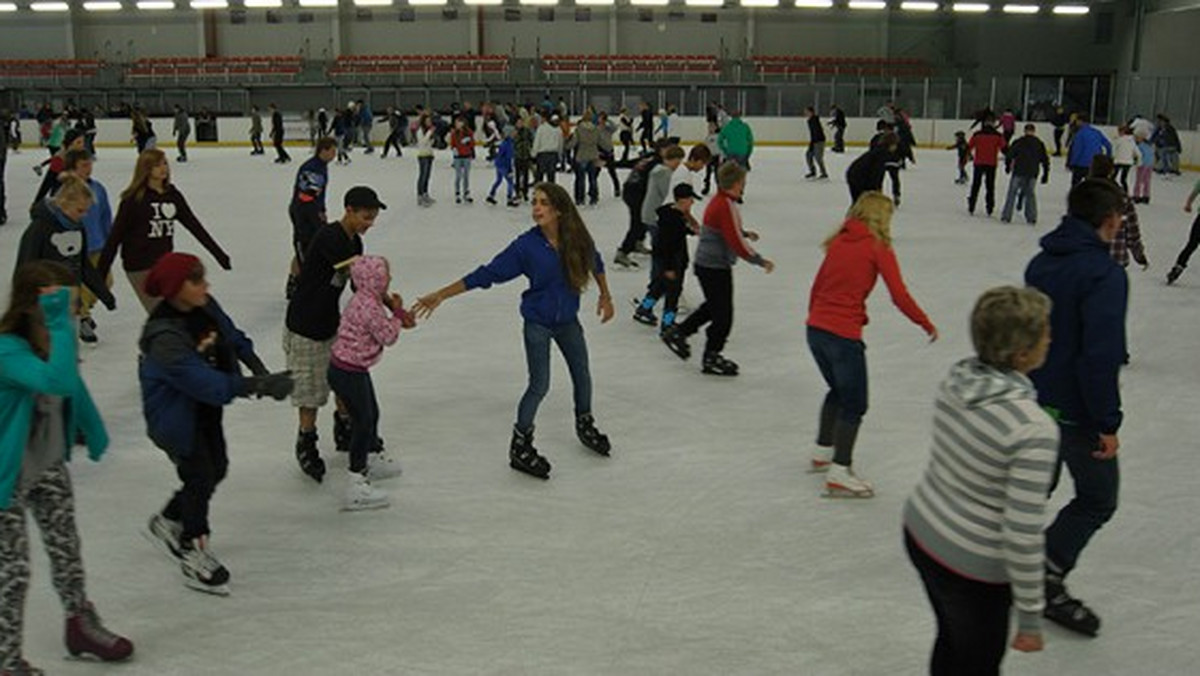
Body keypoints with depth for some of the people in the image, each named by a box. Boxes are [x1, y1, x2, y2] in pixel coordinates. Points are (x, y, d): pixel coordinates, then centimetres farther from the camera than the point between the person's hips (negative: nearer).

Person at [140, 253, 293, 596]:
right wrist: (259, 386, -40)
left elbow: (233, 338, 4)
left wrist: (259, 370, -13)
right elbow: (206, 383, -38)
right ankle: (193, 554, 21)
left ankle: (166, 522, 42)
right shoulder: (164, 339, -33)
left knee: (216, 469, 18)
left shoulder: (205, 307, -10)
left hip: (207, 410, 8)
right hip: (175, 419, -8)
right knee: (201, 477, 0)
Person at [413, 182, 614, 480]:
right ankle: (520, 446, 14)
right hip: (538, 323, -4)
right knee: (539, 385, -3)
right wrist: (440, 295, -19)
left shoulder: (577, 239, -15)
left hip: (568, 321, 4)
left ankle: (585, 425, 44)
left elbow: (594, 262, 7)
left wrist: (605, 296, 17)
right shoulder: (526, 245, -21)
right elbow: (486, 274, -18)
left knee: (582, 375, 18)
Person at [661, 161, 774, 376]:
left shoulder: (717, 201, 7)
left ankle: (678, 333, 33)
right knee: (723, 315, 3)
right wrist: (760, 261, -17)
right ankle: (711, 358, 16)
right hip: (716, 268, -10)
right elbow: (736, 242, -24)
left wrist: (745, 233, 22)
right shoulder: (726, 206, -22)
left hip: (706, 264, 10)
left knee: (714, 306, 26)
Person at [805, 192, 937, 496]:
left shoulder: (838, 241, 10)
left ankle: (823, 452, 39)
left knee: (838, 391, 27)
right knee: (854, 405, 6)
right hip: (844, 336, -7)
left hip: (815, 329, 7)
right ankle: (838, 473, 7)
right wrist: (927, 325, 2)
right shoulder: (878, 247, -6)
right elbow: (900, 296, -10)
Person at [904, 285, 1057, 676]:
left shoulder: (955, 379, -10)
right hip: (972, 569, -6)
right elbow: (1023, 537, -25)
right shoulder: (1034, 431, -29)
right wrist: (1030, 620, -13)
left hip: (920, 532, 6)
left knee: (951, 642, 30)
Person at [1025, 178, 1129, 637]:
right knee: (1097, 499, 9)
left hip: (1035, 398, 8)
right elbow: (1100, 355, -26)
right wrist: (1108, 423, -18)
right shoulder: (1105, 275, -22)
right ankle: (1047, 581, 9)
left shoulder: (1041, 262, 4)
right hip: (1075, 410, -8)